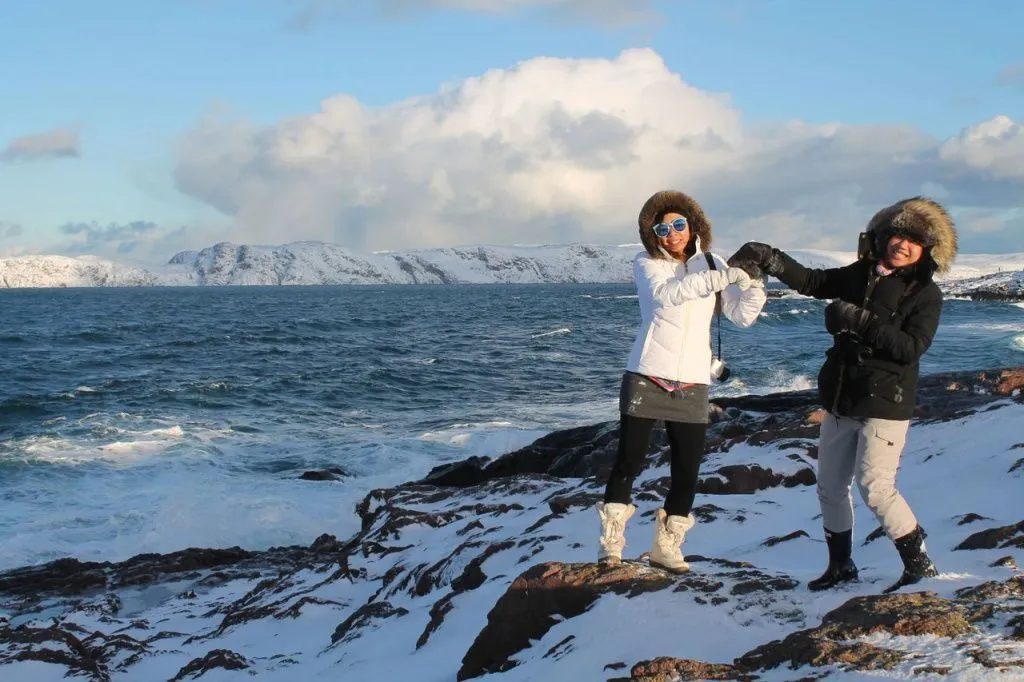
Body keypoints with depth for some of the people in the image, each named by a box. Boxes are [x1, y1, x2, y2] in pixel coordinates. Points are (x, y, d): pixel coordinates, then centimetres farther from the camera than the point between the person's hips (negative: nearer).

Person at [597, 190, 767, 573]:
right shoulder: (646, 264, -3)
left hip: (692, 385, 3)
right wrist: (720, 278, -35)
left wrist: (753, 282, -19)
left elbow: (742, 316, 0)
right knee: (629, 463, 0)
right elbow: (666, 293, -26)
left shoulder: (710, 264, 6)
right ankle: (610, 543, 13)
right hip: (647, 380, -3)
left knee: (687, 473, 3)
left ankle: (666, 547, 19)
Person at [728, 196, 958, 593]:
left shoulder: (925, 295, -8)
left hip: (884, 405, -7)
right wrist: (768, 259, -5)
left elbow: (910, 347, -20)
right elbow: (812, 281, 7)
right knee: (830, 486, 13)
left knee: (875, 487, -14)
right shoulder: (860, 275, 8)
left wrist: (859, 320, -24)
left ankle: (919, 564, 0)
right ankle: (841, 565, 29)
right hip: (841, 403, 7)